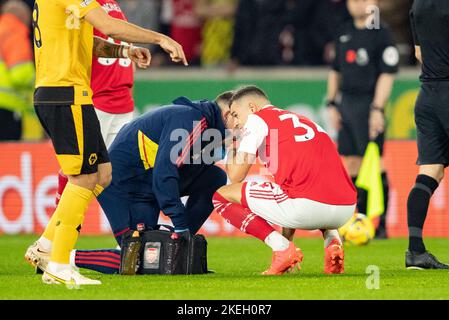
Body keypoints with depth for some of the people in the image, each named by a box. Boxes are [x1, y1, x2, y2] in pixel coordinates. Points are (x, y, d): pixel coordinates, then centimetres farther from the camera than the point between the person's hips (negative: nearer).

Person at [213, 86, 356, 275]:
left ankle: (281, 247, -3)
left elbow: (236, 176, 7)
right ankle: (332, 241, 14)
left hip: (308, 207, -7)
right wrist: (286, 237, 41)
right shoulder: (304, 120, 32)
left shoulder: (256, 119, 10)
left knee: (221, 196, 11)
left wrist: (231, 149, 30)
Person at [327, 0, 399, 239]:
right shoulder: (344, 33, 15)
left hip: (368, 104, -7)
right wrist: (332, 104, 14)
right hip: (346, 104, 7)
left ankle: (381, 225, -6)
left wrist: (377, 109, -17)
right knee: (353, 163, 7)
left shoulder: (381, 34, -6)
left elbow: (387, 74, -11)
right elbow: (335, 71, 21)